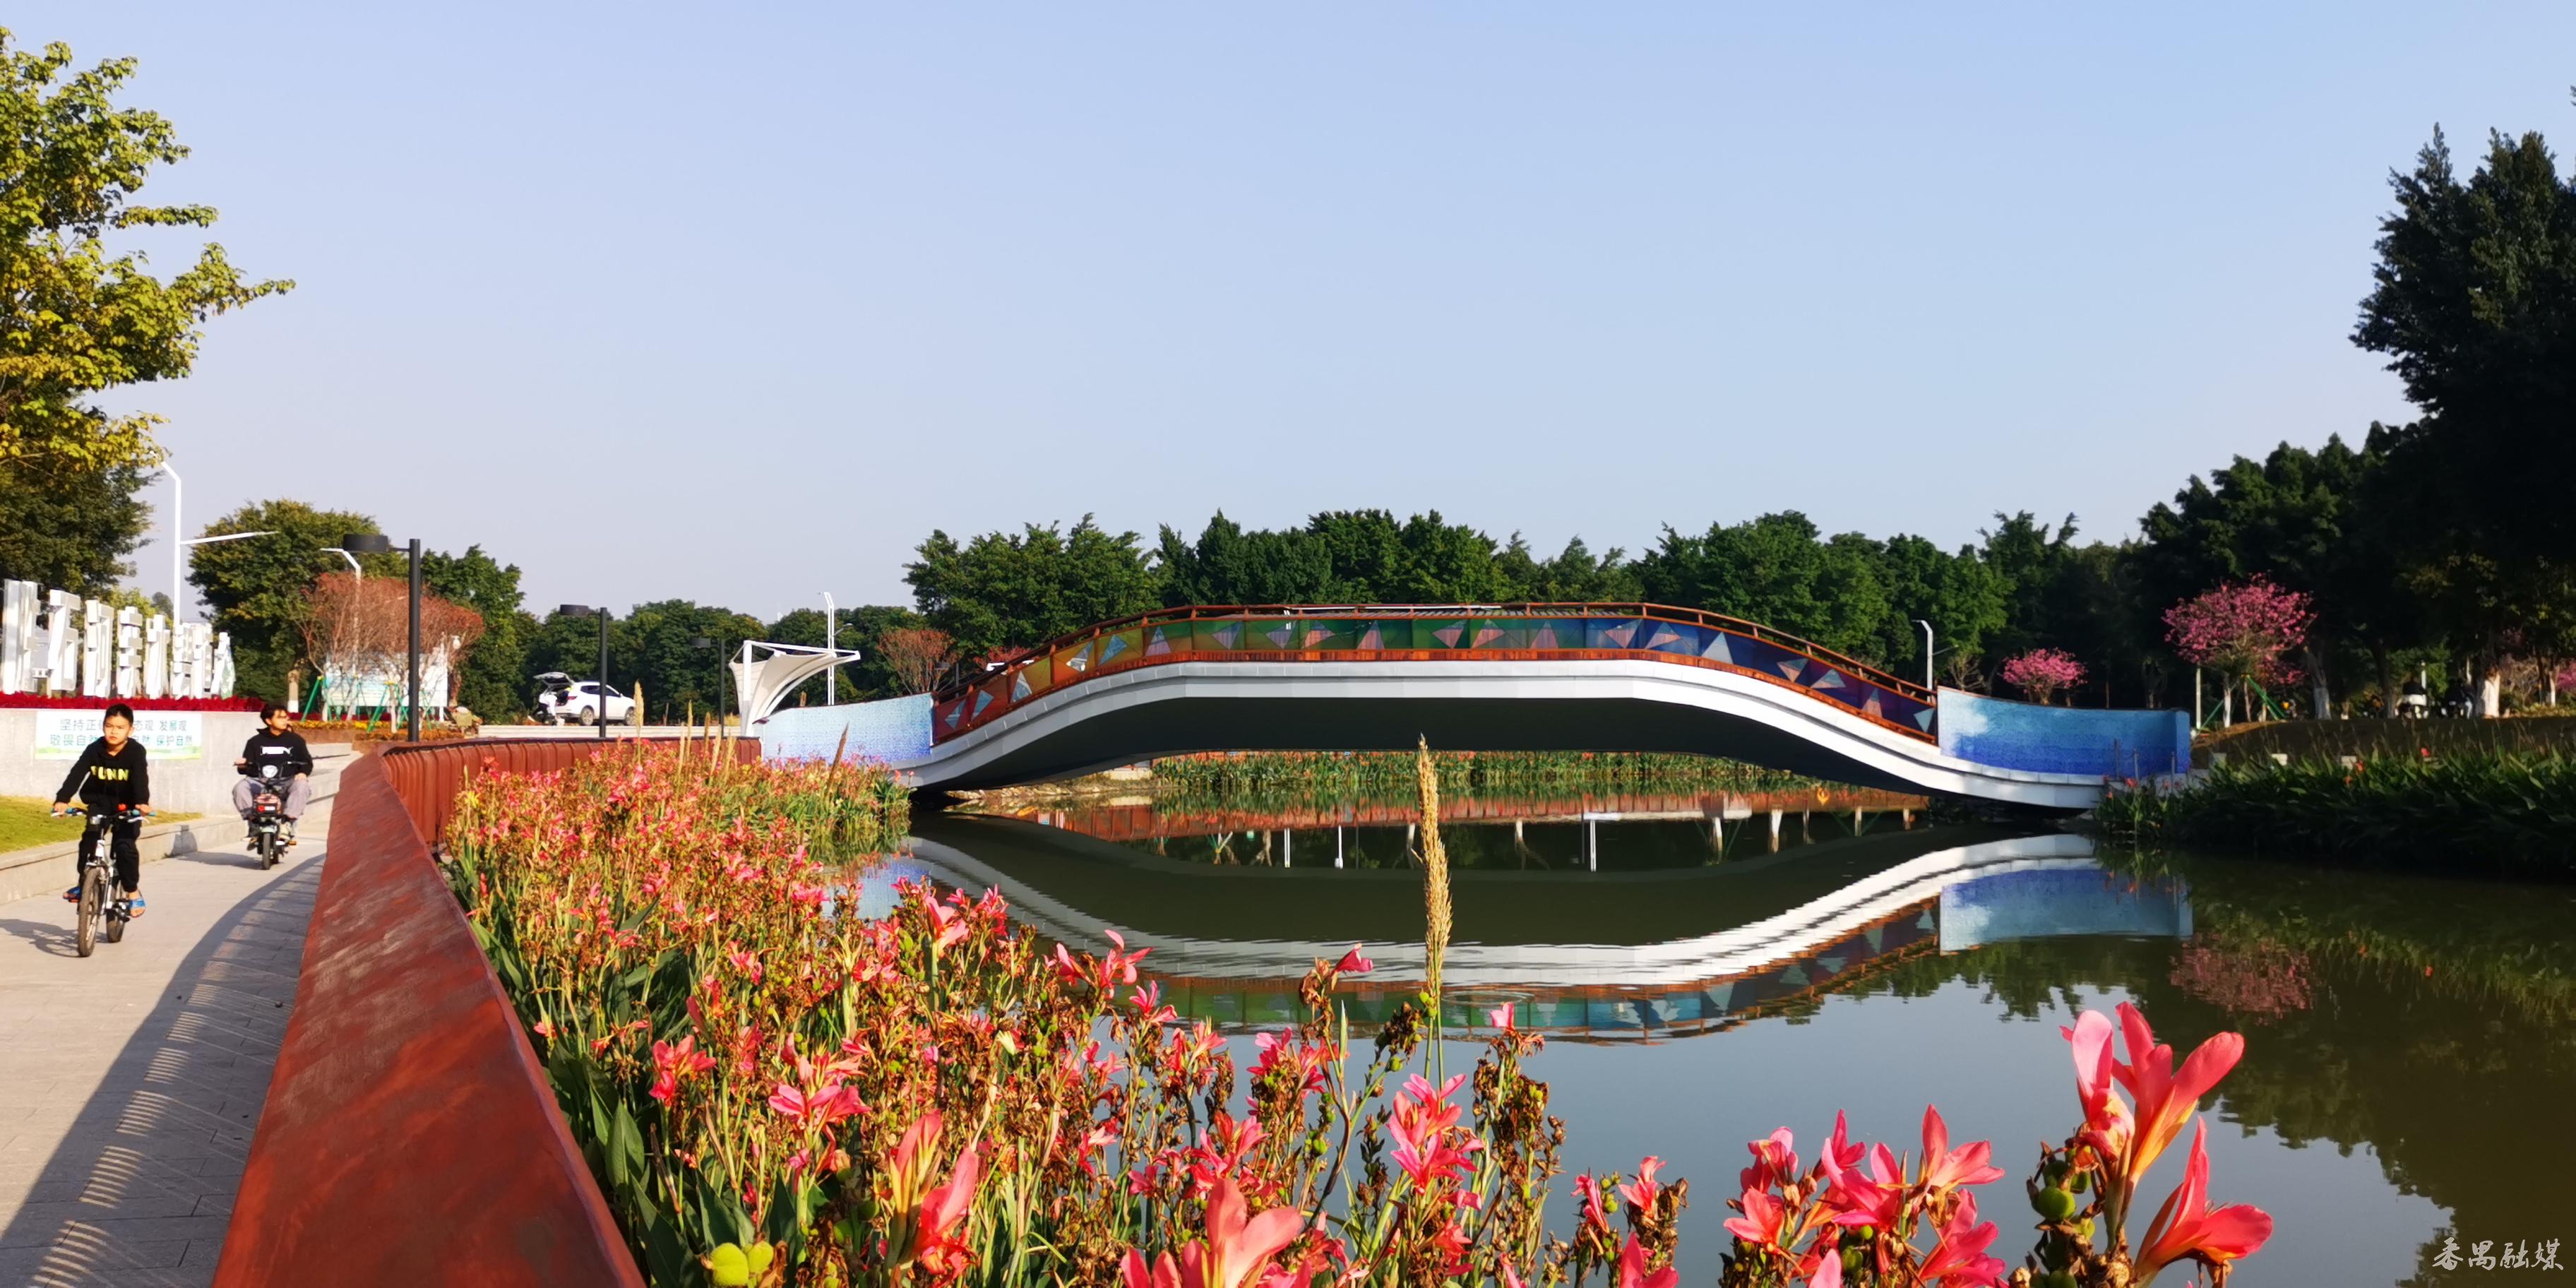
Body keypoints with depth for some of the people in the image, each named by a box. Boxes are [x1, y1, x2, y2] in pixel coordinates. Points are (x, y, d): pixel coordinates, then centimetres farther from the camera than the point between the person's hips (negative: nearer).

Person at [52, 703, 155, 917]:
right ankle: (83, 884, 10)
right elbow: (77, 773, -21)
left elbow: (140, 778, -32)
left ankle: (133, 892, -3)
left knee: (124, 846, -17)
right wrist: (63, 799, -36)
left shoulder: (136, 751, -19)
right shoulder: (95, 749, -12)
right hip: (100, 803, 3)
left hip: (127, 807, -3)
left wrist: (143, 802, -51)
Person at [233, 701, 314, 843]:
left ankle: (289, 823, -28)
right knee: (240, 788, -28)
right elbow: (248, 767, 10)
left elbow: (307, 762, 11)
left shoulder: (295, 740, 13)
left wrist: (303, 772, -11)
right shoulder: (256, 741, 14)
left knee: (302, 786, -34)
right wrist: (242, 766, -14)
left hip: (288, 781, -1)